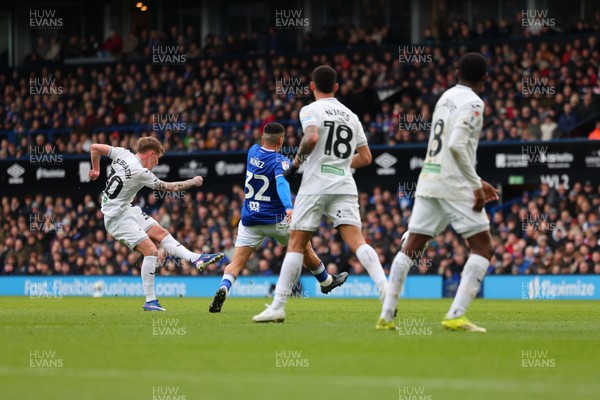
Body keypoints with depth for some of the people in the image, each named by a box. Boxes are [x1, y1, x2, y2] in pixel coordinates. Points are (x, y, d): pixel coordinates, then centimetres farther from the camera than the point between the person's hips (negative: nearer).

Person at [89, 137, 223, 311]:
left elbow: (94, 148, 7)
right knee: (151, 251, -16)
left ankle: (195, 258, 6)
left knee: (161, 232, 7)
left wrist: (96, 169, 23)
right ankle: (150, 301, -13)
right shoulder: (141, 173, -22)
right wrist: (193, 182, 3)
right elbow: (169, 187, -11)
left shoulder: (123, 153, -2)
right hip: (117, 217, -10)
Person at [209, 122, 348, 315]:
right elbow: (281, 182, -31)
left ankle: (224, 288, -33)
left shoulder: (253, 152, 4)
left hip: (249, 219, 4)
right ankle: (326, 281, 39)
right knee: (305, 249, 21)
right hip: (275, 219, -4)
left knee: (236, 262, -5)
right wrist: (289, 207, -46)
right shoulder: (280, 161, -13)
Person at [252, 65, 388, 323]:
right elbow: (365, 158, 18)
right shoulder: (350, 115, 19)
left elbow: (312, 137, -19)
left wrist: (297, 160, -3)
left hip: (315, 185, -4)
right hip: (345, 185, 4)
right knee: (356, 241, -6)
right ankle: (385, 288, -27)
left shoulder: (311, 110, 2)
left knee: (296, 244, 1)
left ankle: (278, 306, -1)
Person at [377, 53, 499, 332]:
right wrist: (476, 185, -15)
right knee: (483, 247, -1)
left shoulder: (445, 97, 17)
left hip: (429, 181, 8)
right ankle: (455, 316, -12)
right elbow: (457, 145, -20)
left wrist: (476, 182, 23)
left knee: (410, 248, 9)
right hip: (455, 185, -8)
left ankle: (386, 316, 5)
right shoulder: (472, 102, -8)